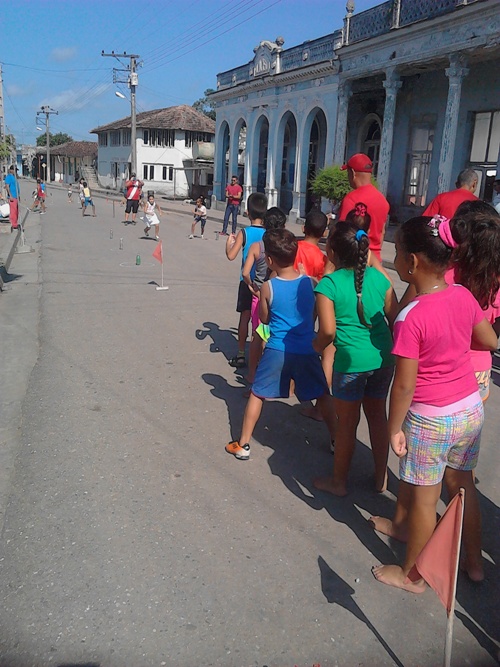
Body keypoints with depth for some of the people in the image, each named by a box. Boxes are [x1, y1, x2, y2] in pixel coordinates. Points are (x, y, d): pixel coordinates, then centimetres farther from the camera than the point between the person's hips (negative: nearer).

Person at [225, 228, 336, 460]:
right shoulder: (309, 282, -2)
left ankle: (243, 445, 17)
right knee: (323, 396, 20)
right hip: (307, 351, 2)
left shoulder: (268, 287, -9)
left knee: (257, 394, 14)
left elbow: (264, 318, 4)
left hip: (277, 350, -2)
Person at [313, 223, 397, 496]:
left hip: (351, 361, -5)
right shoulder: (379, 277, 2)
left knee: (347, 423, 10)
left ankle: (339, 481, 28)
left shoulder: (328, 284, -12)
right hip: (383, 358, 5)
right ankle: (381, 478, 34)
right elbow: (395, 318, 5)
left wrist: (318, 346, 4)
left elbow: (328, 331, -17)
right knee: (377, 416, 20)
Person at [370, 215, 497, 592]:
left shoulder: (411, 317, -25)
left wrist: (395, 428, -9)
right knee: (462, 486, 23)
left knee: (423, 498, 10)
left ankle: (413, 575, 29)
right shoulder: (463, 296, -6)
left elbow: (404, 385, -21)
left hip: (431, 420, -6)